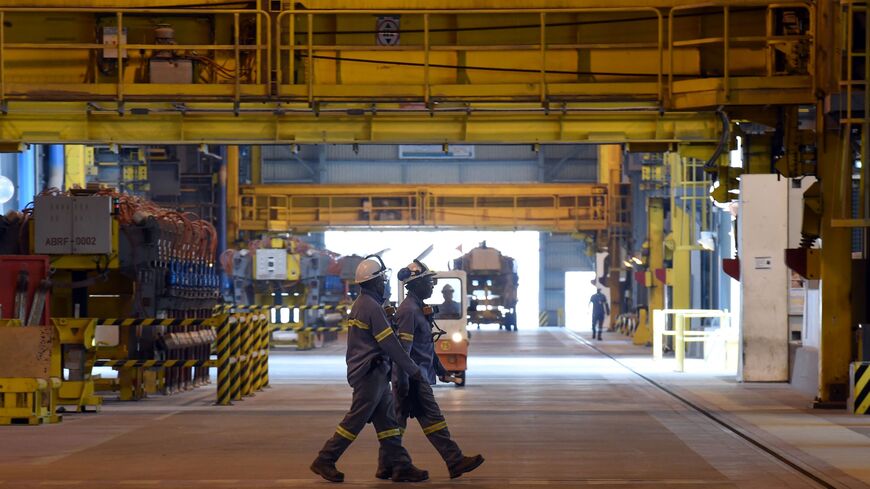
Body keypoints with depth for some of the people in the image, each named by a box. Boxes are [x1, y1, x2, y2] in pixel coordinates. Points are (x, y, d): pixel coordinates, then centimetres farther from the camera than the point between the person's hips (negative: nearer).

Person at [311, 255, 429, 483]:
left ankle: (401, 466, 8)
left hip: (369, 373, 10)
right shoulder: (372, 307, -16)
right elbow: (390, 343, -17)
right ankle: (325, 460, 1)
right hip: (371, 373, -10)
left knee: (387, 420, 8)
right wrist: (413, 370, -13)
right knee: (355, 421, -5)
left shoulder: (359, 304, 15)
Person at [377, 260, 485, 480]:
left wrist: (440, 370, 25)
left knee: (397, 421, 9)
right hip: (413, 377, -10)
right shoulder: (409, 310, -16)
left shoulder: (418, 308, 17)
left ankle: (387, 467, 11)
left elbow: (427, 346, 25)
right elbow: (403, 348, -22)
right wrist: (403, 383, -24)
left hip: (415, 376, 10)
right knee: (432, 419, -4)